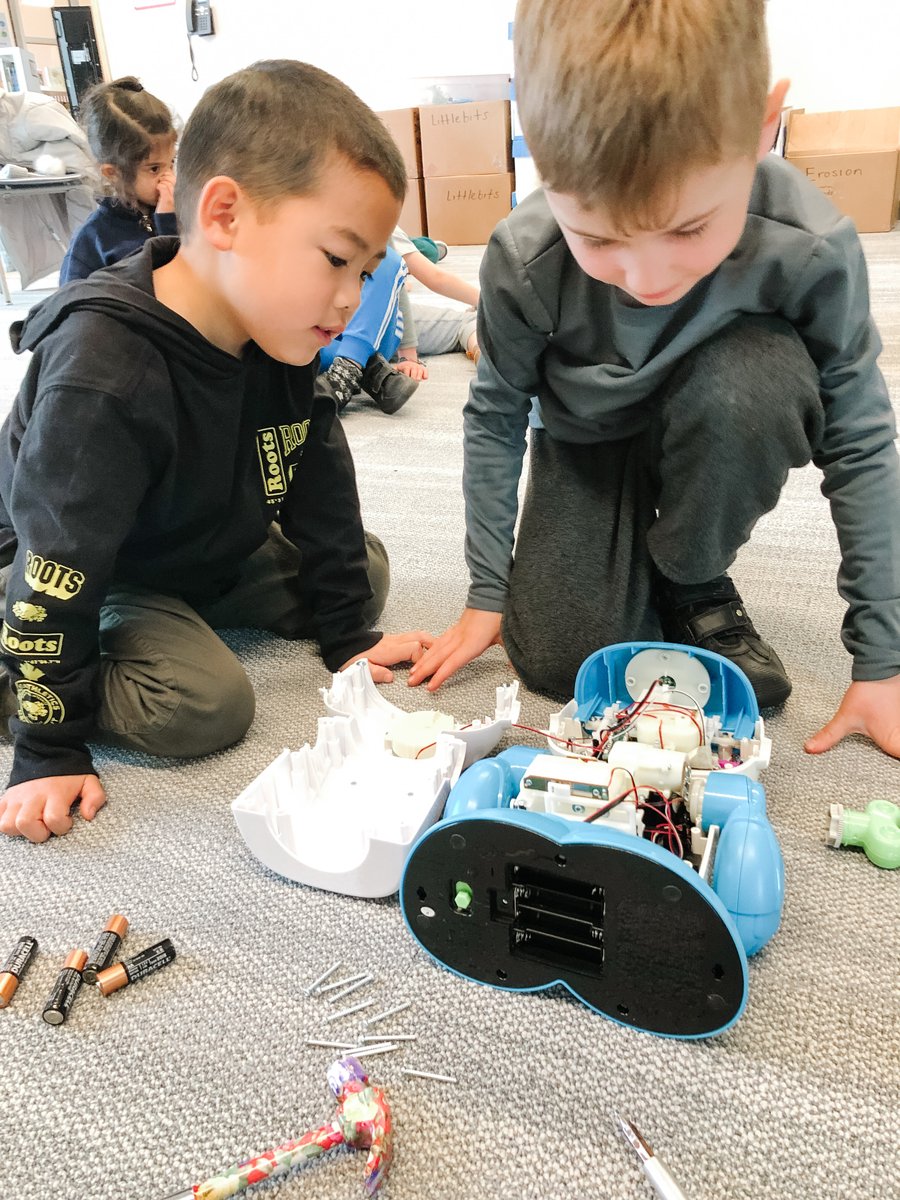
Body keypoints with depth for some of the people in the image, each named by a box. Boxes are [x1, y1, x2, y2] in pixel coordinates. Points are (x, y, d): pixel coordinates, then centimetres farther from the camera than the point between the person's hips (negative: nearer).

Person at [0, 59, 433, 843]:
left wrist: (348, 636, -1)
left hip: (222, 556, 7)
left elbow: (320, 492, -4)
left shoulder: (281, 342, -14)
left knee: (365, 568, 6)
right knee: (203, 705, -27)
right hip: (101, 576, -7)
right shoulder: (101, 380, -36)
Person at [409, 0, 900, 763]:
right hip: (588, 442, 0)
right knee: (555, 658, -15)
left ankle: (693, 584, -8)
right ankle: (634, 558, 18)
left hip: (724, 429, 0)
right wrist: (488, 592, -7)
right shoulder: (522, 263, -29)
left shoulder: (810, 248, -31)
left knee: (752, 376, -36)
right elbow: (496, 416, -12)